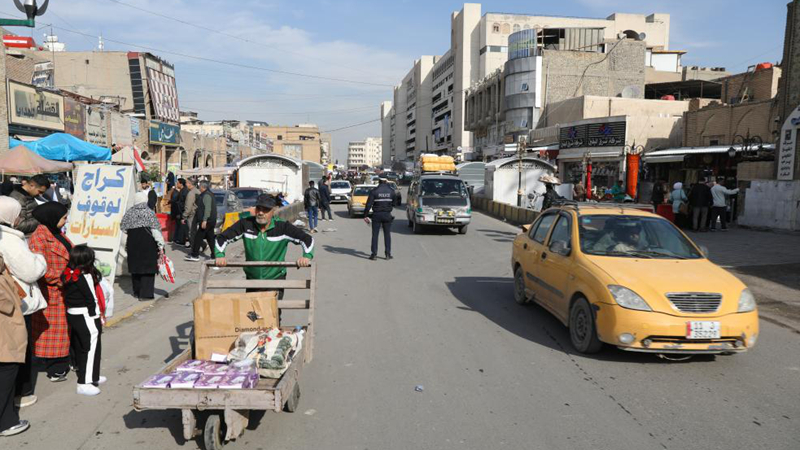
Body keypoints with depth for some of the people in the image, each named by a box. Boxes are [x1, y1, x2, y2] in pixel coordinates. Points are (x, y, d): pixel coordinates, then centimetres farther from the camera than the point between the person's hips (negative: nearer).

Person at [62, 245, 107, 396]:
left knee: (80, 347, 17)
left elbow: (69, 296, 11)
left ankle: (90, 376, 32)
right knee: (90, 348, -2)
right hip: (85, 316, -9)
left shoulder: (69, 275, 4)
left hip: (72, 314, 9)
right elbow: (91, 299, -17)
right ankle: (85, 383, 0)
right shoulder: (85, 277, -20)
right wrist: (97, 316, -8)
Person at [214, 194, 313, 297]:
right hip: (252, 279, 2)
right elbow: (223, 238, -1)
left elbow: (307, 239, -11)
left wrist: (307, 256, -27)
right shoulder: (246, 224, -9)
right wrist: (220, 255, -16)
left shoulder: (283, 227, -13)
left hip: (276, 279, -2)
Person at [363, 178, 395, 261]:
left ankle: (374, 254, 2)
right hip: (387, 215, 2)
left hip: (377, 215, -2)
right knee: (387, 234, 10)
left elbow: (368, 204, -10)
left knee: (375, 235, 3)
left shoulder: (374, 191, -7)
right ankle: (388, 254, 10)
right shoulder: (391, 191, 2)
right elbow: (394, 204, 7)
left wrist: (365, 216, -5)